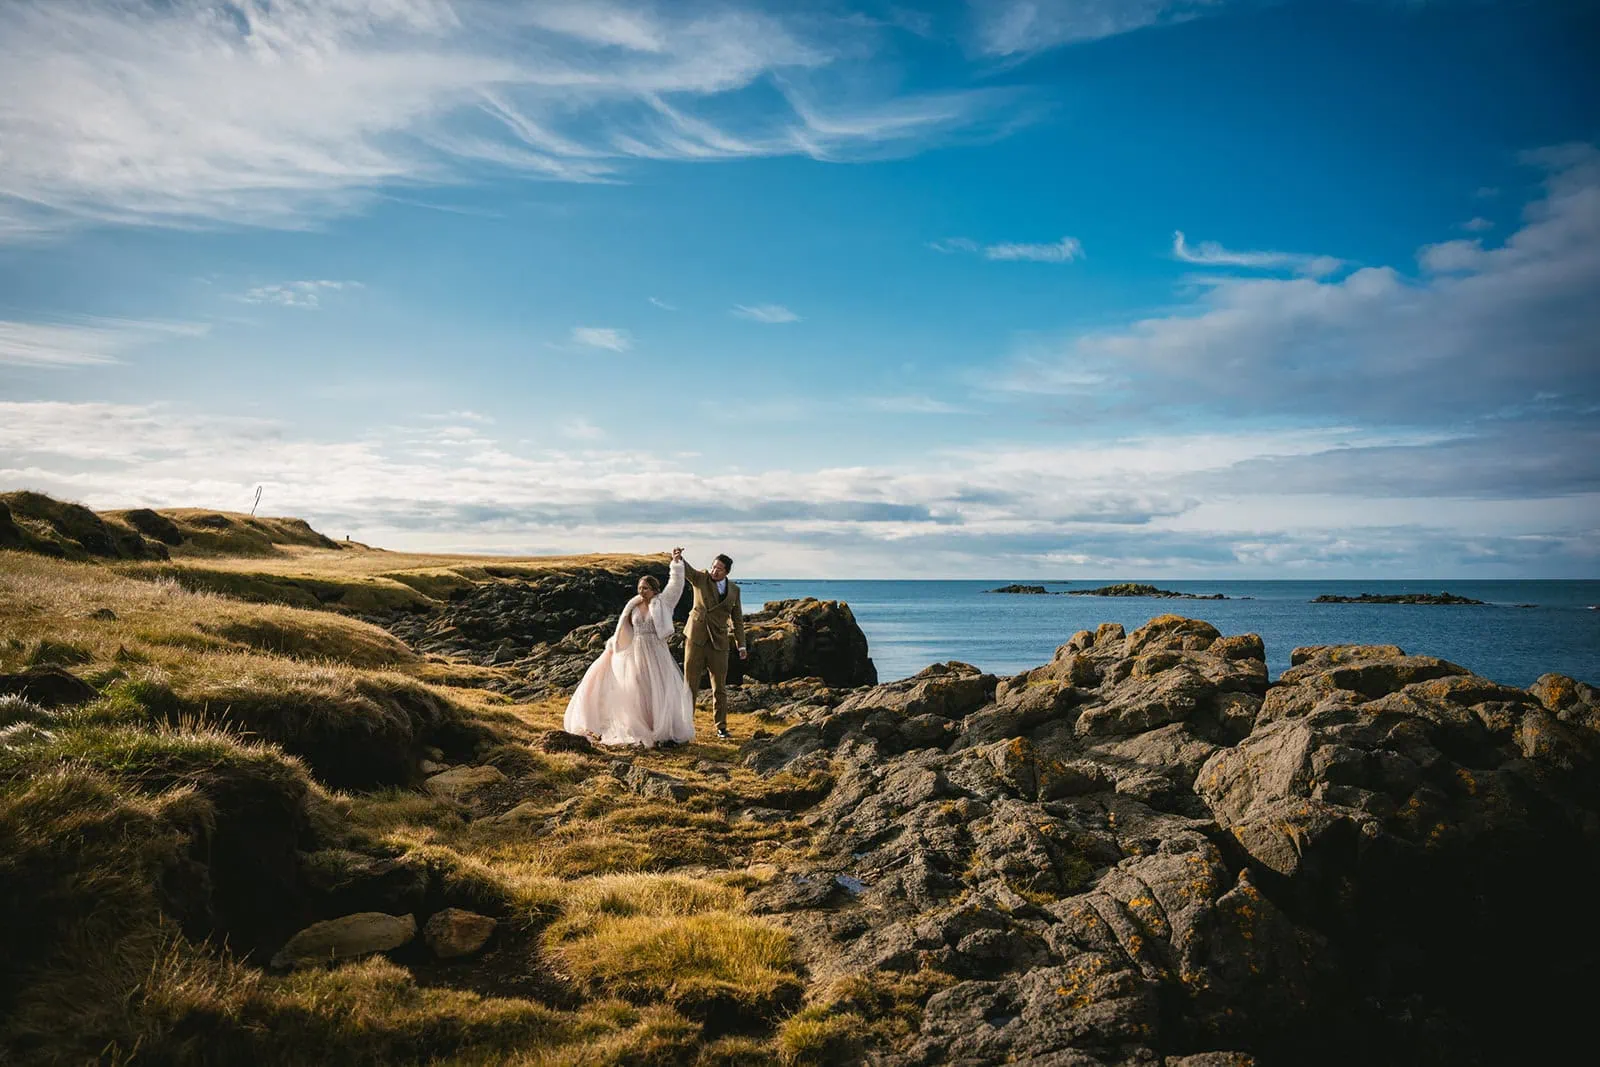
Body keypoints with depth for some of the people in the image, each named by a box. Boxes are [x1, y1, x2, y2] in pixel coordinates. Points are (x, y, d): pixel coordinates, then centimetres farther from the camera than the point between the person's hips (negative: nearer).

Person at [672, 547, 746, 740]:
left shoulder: (734, 589, 6)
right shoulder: (701, 578, -1)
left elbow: (737, 619, 12)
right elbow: (686, 570, -22)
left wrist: (741, 645, 9)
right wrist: (678, 559, -45)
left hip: (718, 643, 2)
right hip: (695, 639, -2)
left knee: (720, 688, 6)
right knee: (690, 685, 3)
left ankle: (721, 727, 16)